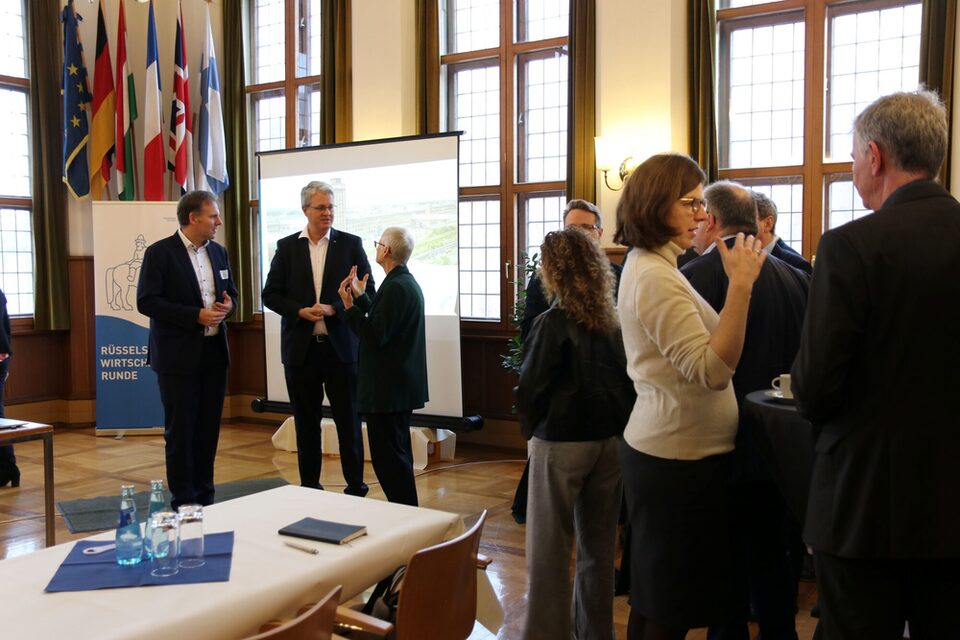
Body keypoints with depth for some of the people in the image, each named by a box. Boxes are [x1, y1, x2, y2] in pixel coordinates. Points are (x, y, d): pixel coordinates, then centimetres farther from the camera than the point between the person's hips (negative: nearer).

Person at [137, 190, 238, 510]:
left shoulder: (219, 252, 11)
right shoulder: (160, 253, -8)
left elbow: (231, 292, 20)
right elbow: (147, 301, -13)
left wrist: (227, 305, -5)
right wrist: (196, 315, -19)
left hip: (214, 353, 6)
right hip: (178, 356, -6)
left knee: (208, 429, 11)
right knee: (180, 431, 2)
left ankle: (204, 496, 22)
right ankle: (183, 501, 11)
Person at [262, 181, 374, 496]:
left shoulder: (351, 244, 2)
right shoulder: (287, 246, 5)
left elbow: (367, 292, -1)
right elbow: (270, 295, 4)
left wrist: (333, 308, -15)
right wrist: (300, 311, -12)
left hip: (341, 347, -1)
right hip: (301, 348, 2)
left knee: (348, 420, 5)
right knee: (306, 422, 10)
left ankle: (356, 487, 16)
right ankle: (310, 487, 22)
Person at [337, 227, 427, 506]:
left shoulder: (395, 287, -19)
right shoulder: (407, 282, 13)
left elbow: (376, 336, -23)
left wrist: (349, 307, -17)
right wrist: (361, 296, 16)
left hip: (388, 387, -11)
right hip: (401, 385, 11)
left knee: (388, 455, -5)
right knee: (398, 453, 19)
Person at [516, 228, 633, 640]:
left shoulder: (552, 323, -15)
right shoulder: (615, 321, 0)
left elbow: (530, 390, -11)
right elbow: (628, 381, 6)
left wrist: (530, 431, 5)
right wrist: (615, 423, 15)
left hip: (561, 442, -5)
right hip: (611, 440, 6)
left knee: (549, 549, 5)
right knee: (599, 546, 16)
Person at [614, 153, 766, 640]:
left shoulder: (646, 267, 12)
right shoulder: (656, 279, -19)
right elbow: (712, 371, -26)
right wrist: (741, 284, -28)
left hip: (661, 449, 10)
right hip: (679, 458, -10)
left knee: (653, 601, 19)